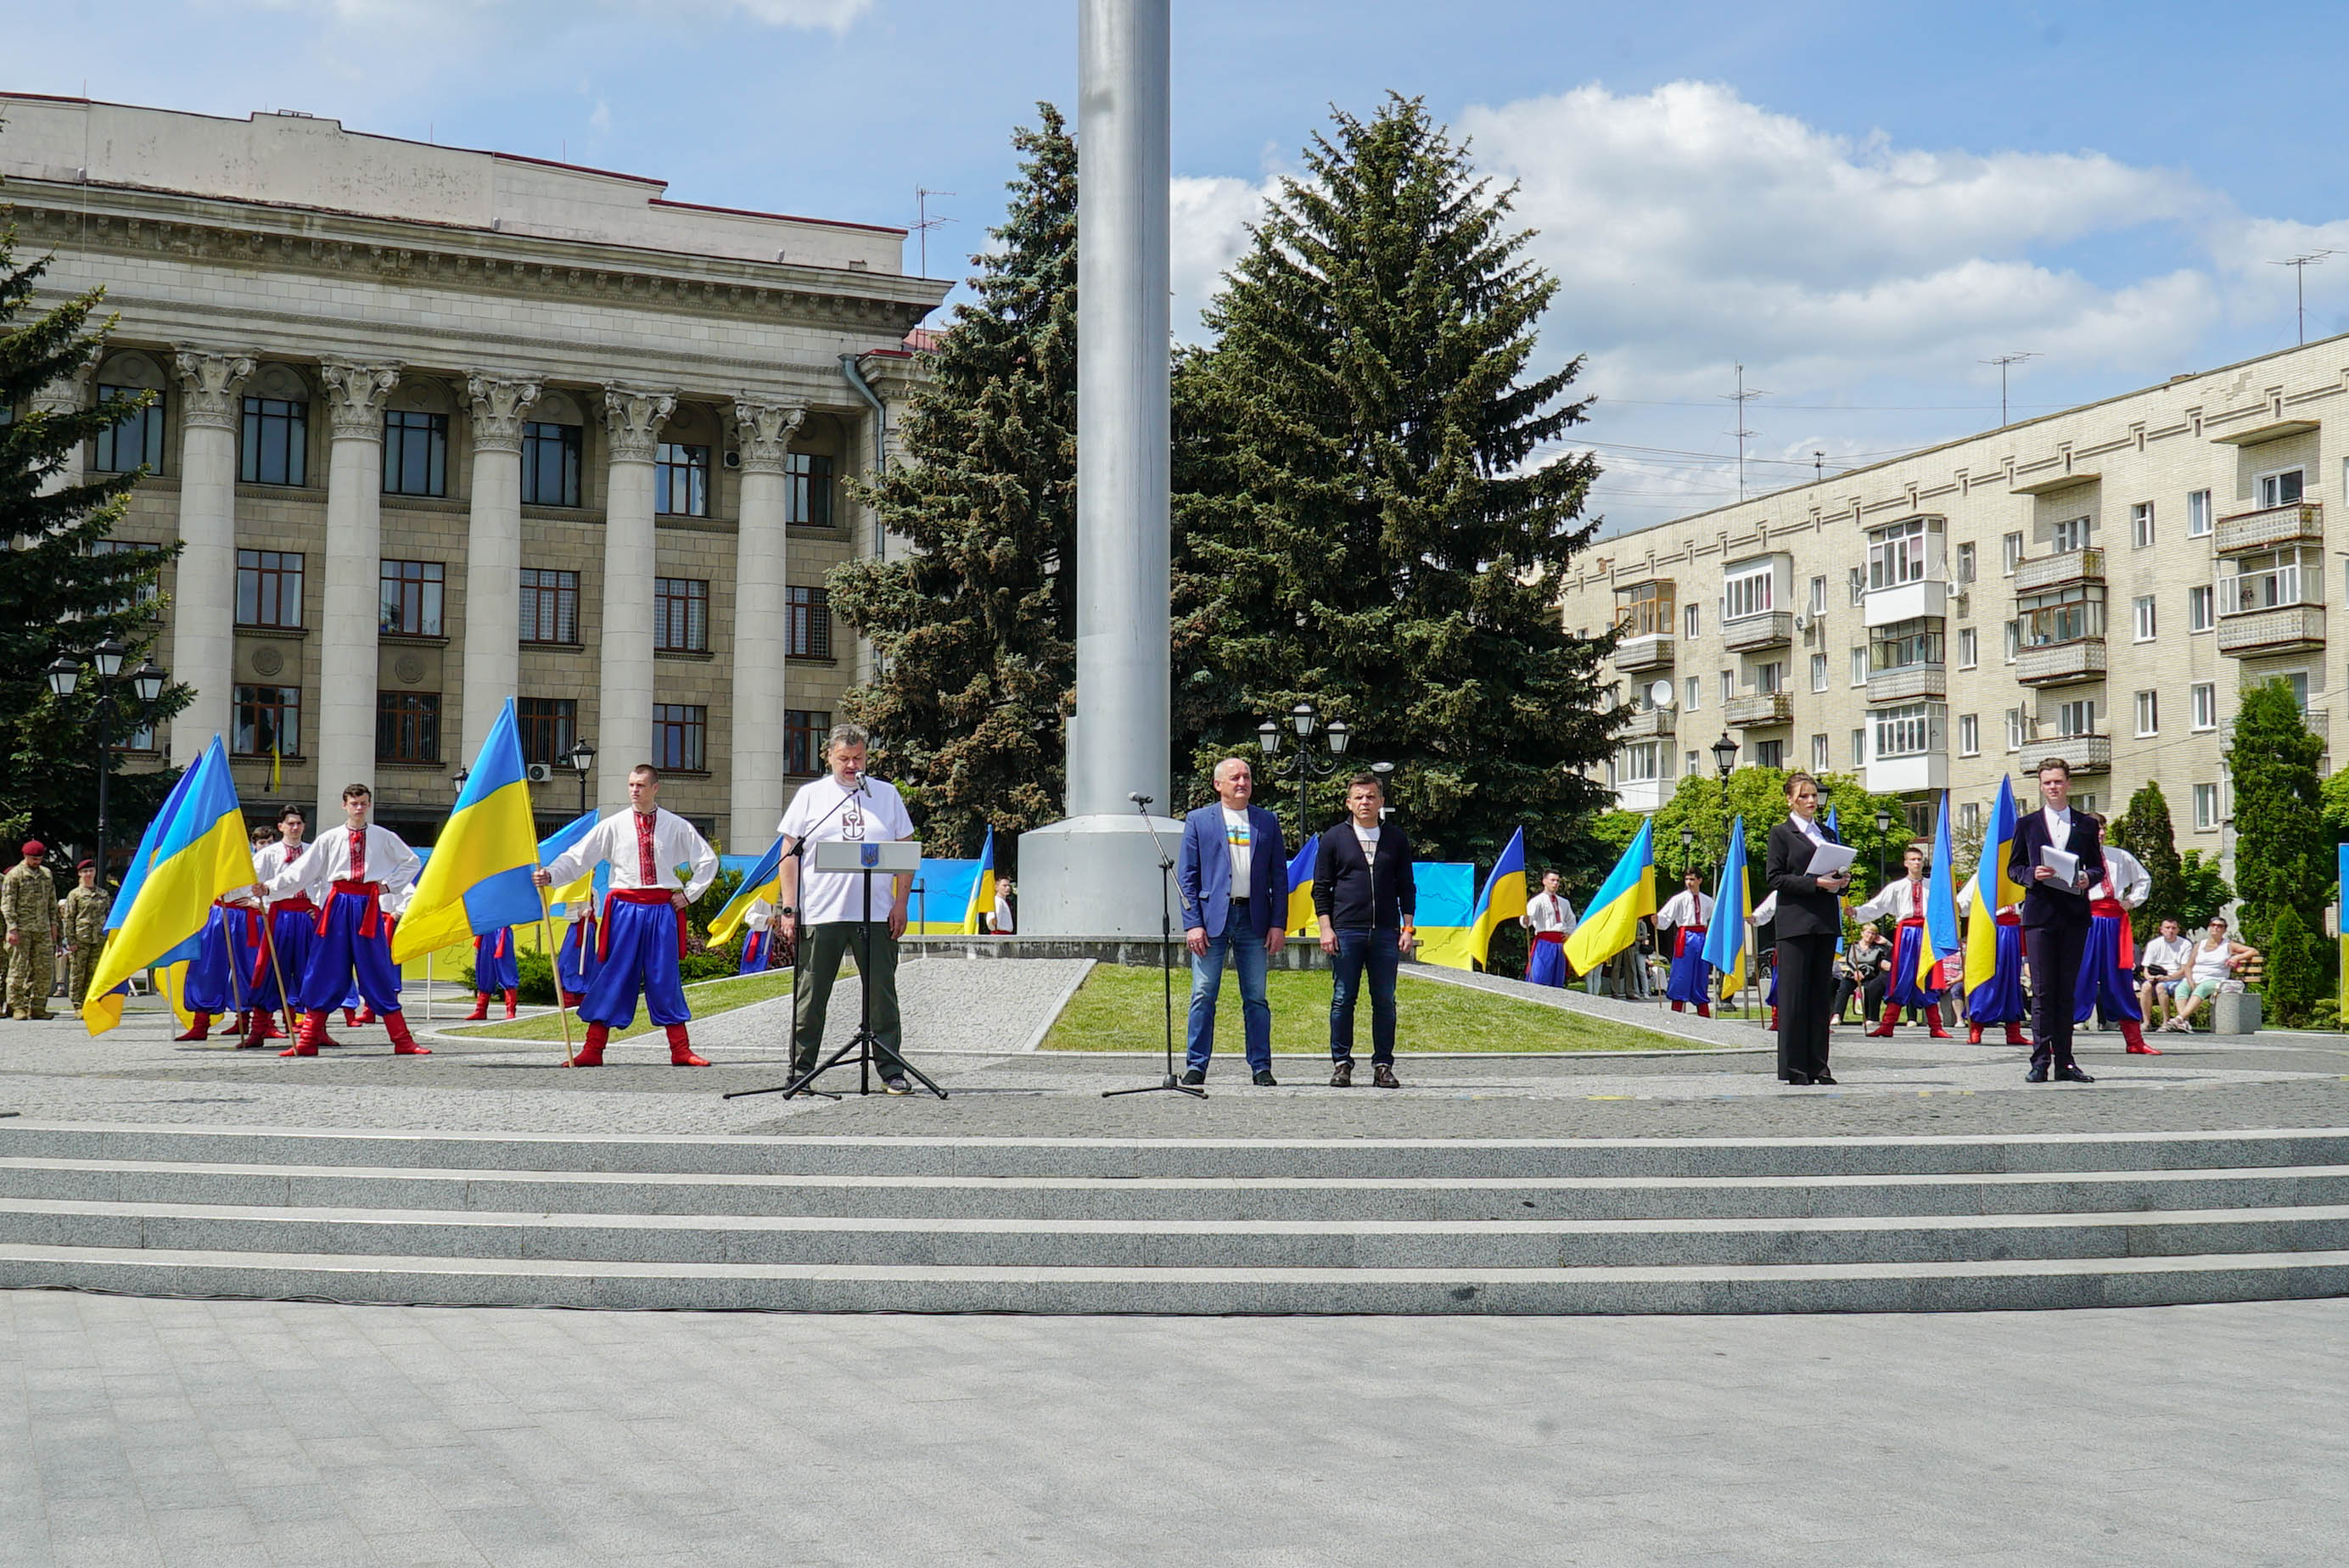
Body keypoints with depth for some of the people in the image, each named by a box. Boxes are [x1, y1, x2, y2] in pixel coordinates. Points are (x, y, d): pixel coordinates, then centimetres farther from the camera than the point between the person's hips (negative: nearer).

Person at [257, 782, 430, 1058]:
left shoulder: (384, 838, 8)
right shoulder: (329, 839, 7)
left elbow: (412, 862, 18)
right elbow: (301, 871, 6)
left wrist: (390, 885, 5)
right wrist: (269, 888, -3)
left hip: (368, 906, 0)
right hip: (337, 905, 0)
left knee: (379, 973, 0)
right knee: (324, 972, 0)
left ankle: (402, 1042, 3)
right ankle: (307, 1042, 4)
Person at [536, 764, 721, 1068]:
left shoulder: (676, 827, 5)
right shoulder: (613, 826, 3)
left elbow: (708, 860, 14)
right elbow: (578, 857, -2)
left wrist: (689, 893, 6)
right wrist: (550, 875, -17)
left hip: (663, 909, 1)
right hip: (625, 907, -1)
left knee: (665, 978, 3)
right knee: (613, 975, -2)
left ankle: (681, 1050, 7)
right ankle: (593, 1050, 1)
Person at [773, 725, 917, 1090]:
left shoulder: (887, 794, 10)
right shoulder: (810, 795, 7)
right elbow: (790, 854, 5)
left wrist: (901, 903, 1)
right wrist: (789, 909, -2)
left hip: (877, 916, 1)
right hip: (819, 915, -1)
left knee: (882, 995, 3)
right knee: (810, 998, 4)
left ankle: (892, 1070, 10)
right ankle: (800, 1070, 13)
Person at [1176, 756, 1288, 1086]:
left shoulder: (1268, 822, 11)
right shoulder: (1198, 820, 6)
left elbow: (1279, 877, 10)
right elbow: (1186, 876, 2)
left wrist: (1278, 924, 1)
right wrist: (1192, 923, -7)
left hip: (1254, 919, 2)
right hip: (1212, 917, -1)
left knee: (1256, 997, 4)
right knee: (1203, 996, 0)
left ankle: (1261, 1068, 10)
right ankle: (1196, 1066, 6)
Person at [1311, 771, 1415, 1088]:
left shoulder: (1396, 838, 11)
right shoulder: (1334, 838, 6)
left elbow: (1406, 886, 14)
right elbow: (1321, 888, 6)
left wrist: (1407, 928, 5)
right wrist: (1326, 928, -3)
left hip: (1386, 932, 2)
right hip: (1345, 931, -1)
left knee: (1385, 1001, 2)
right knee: (1343, 1000, 0)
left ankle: (1383, 1066, 7)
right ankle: (1341, 1064, 7)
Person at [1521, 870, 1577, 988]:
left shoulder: (1564, 902, 18)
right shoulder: (1538, 900, -2)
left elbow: (1572, 920, 34)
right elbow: (1528, 919, -17)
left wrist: (1569, 932, 15)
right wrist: (1525, 920, -41)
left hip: (1559, 944, 6)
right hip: (1544, 942, -6)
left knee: (1557, 979, 7)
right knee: (1539, 977, -13)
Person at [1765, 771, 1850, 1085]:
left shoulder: (1827, 833, 20)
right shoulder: (1781, 833, 2)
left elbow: (1838, 869, 25)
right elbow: (1774, 878, -7)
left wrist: (1842, 880, 1)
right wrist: (1814, 883, -16)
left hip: (1826, 920, 6)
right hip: (1795, 920, -6)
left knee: (1821, 992, 5)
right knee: (1794, 992, -6)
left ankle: (1817, 1065, 9)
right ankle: (1794, 1067, -3)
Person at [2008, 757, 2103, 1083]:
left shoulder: (2087, 824, 13)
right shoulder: (2027, 824, 11)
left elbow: (2098, 867, 14)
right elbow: (2013, 867, 10)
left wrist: (2087, 877, -8)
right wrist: (2032, 874, -11)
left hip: (2075, 915, 1)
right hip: (2039, 913, -1)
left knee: (2067, 991, 4)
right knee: (2042, 991, -5)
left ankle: (2064, 1062, 7)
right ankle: (2040, 1060, -5)